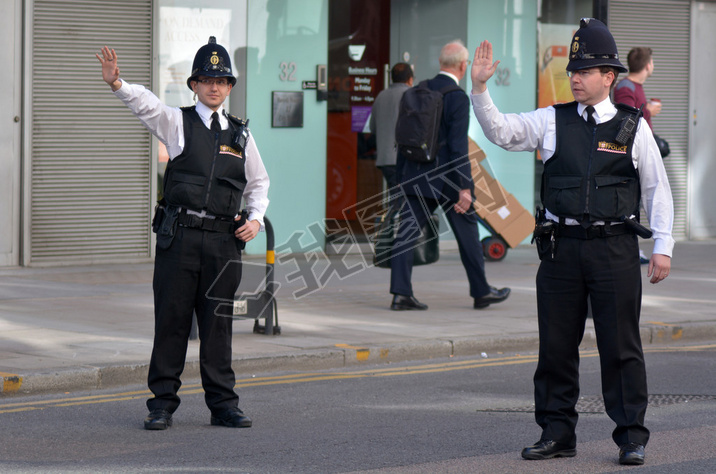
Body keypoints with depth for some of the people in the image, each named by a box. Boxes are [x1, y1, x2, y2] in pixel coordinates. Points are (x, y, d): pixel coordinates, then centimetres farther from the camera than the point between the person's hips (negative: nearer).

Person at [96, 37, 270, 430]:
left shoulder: (241, 135, 14)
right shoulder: (177, 123, 5)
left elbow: (258, 182, 25)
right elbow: (145, 104, -15)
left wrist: (255, 218, 7)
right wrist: (116, 83, -35)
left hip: (225, 238, 2)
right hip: (180, 234, -2)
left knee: (218, 323, 6)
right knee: (171, 320, -1)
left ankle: (223, 405, 13)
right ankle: (162, 404, 6)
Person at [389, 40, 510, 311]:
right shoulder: (458, 98, -13)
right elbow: (458, 146, -19)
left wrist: (401, 178, 17)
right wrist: (464, 188, -17)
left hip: (416, 177, 5)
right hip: (446, 180, -5)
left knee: (407, 231, 2)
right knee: (467, 232, 9)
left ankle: (400, 293, -6)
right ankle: (481, 291, 20)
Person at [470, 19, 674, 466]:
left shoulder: (634, 127, 4)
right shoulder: (553, 121, 8)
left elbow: (658, 189, 7)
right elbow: (501, 131, 1)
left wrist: (663, 247, 1)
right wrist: (480, 88, -14)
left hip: (615, 248, -2)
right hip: (561, 247, 2)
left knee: (621, 346, -1)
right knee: (556, 345, 5)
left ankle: (632, 437, 6)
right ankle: (557, 433, 15)